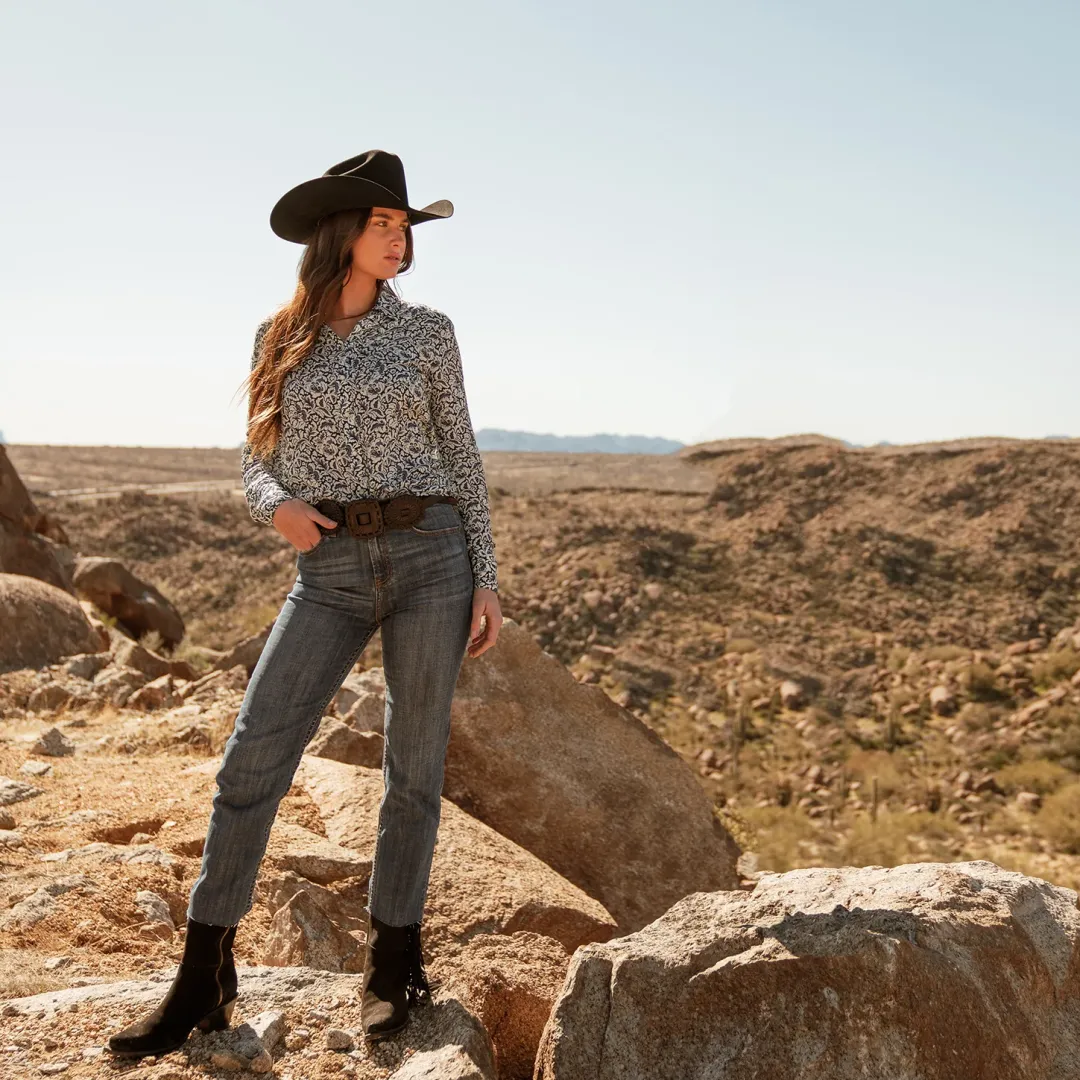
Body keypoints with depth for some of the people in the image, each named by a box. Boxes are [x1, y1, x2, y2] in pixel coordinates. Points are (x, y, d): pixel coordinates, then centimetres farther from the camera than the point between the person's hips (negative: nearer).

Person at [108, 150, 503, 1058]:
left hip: (430, 553, -1)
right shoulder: (280, 338, 10)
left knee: (414, 765, 4)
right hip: (331, 572, 1)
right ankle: (204, 982, 7)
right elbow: (257, 462, 13)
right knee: (252, 759, -6)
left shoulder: (426, 331, 6)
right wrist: (277, 506, -11)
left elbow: (461, 460, 7)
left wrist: (485, 579, 1)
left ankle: (393, 965, 20)